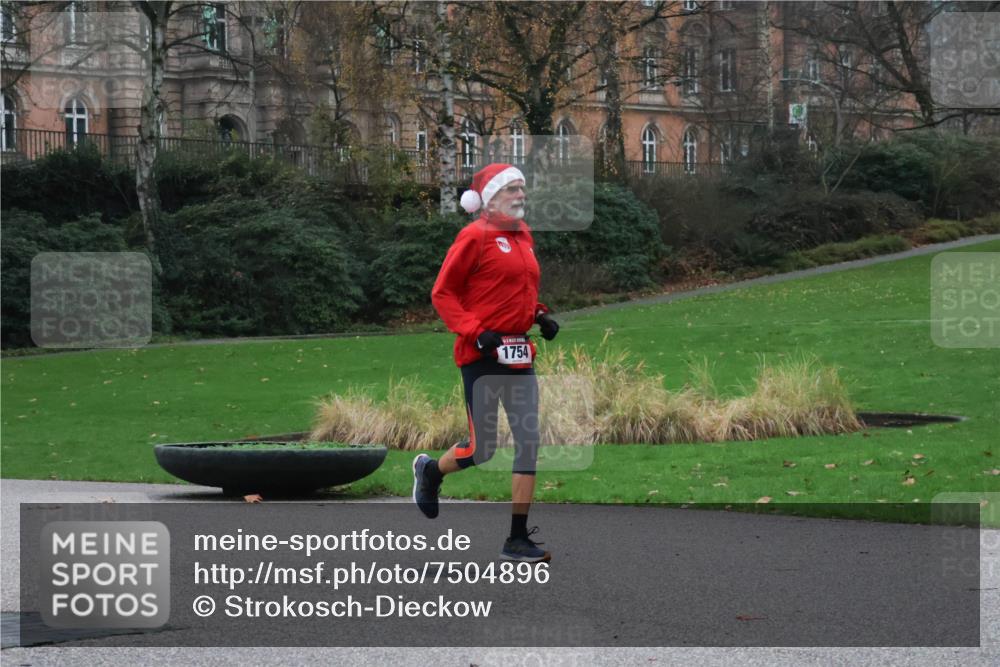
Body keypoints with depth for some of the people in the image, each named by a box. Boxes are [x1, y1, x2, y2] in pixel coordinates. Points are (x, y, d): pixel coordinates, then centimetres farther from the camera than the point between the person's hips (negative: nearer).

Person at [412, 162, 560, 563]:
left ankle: (517, 540, 7)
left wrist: (540, 316, 9)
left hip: (519, 354, 7)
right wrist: (475, 332, -18)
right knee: (482, 449, -1)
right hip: (481, 356, -7)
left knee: (529, 443, 2)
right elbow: (442, 293, -9)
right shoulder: (476, 236, -10)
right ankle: (430, 471, 32)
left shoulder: (524, 235, 13)